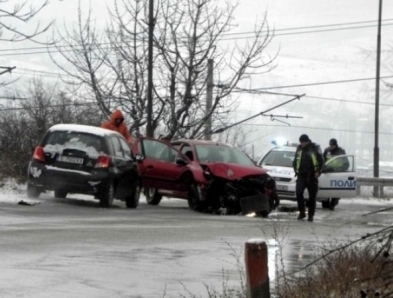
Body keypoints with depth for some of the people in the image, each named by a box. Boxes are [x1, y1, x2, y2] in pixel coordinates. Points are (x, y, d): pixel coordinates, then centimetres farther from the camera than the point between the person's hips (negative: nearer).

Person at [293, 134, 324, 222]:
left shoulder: (315, 148, -4)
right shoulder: (299, 149, 8)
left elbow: (321, 161, -2)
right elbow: (295, 161, 17)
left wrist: (318, 172, -11)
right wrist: (296, 170, 6)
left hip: (312, 176, -3)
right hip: (301, 175, 3)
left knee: (312, 196, 1)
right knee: (298, 193, -10)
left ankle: (311, 215, 9)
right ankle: (301, 212, 3)